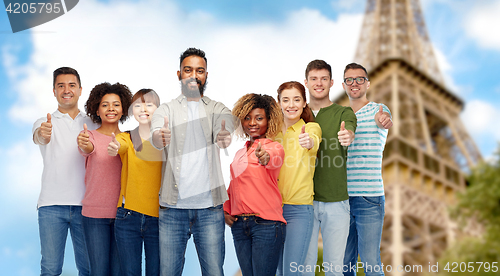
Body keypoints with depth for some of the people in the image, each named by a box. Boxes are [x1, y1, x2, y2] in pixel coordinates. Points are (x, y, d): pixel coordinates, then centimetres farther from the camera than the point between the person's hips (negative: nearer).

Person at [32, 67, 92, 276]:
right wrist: (43, 134, -41)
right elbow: (38, 137, -15)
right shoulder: (45, 123, 8)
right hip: (52, 204, -1)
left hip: (85, 204, 1)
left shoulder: (93, 125, 13)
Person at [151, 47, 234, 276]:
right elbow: (155, 137, -12)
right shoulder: (166, 110, 9)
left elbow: (225, 132, -12)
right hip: (172, 206, 0)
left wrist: (225, 137, -37)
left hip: (209, 206, 0)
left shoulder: (218, 110, 11)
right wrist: (160, 137, -37)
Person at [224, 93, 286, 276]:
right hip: (239, 225, 6)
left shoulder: (274, 147, -3)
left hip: (266, 224, -6)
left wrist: (266, 158, -50)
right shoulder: (240, 152, 17)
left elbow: (275, 158, -28)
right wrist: (226, 210, 13)